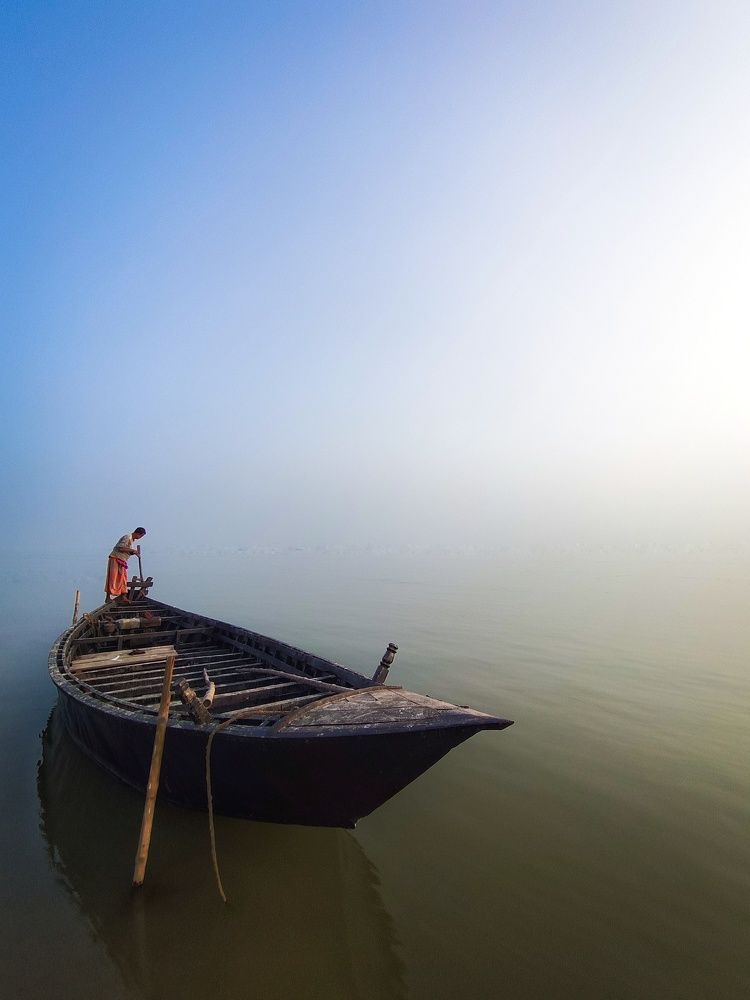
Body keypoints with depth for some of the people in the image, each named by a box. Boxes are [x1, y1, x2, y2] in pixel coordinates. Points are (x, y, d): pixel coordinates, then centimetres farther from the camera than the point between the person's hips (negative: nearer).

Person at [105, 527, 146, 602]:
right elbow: (121, 548, -26)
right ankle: (108, 597, -5)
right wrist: (132, 550, -20)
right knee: (113, 578, -8)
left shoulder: (132, 539, 14)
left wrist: (134, 552, 1)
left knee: (123, 579, 9)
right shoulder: (127, 537, -16)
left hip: (121, 561, 10)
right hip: (115, 559, -10)